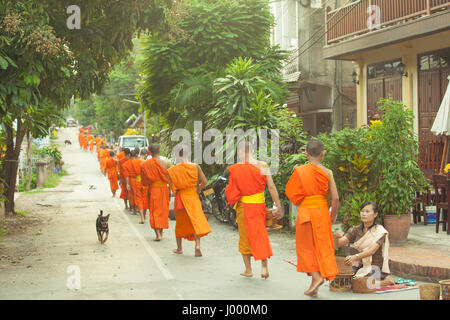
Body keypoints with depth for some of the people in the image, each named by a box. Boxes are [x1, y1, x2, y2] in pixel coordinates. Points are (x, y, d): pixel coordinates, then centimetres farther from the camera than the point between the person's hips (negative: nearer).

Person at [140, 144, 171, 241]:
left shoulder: (145, 164, -9)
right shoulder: (166, 163, -8)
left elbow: (144, 181, -1)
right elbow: (170, 178, -2)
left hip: (153, 189, -1)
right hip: (164, 189, 1)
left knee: (154, 211, 5)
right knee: (163, 211, 16)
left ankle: (158, 234, -5)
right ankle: (161, 232, 23)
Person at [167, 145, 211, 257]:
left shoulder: (173, 170, -7)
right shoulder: (195, 167, -7)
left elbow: (171, 186, -6)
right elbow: (204, 182, -6)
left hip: (180, 197, 1)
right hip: (193, 197, -1)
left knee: (180, 222, 14)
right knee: (196, 220, 2)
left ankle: (179, 248, 23)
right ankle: (197, 245, -17)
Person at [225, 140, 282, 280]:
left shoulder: (235, 169, -10)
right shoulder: (262, 165, -5)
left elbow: (232, 192, -8)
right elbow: (271, 187, -6)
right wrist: (278, 206, -2)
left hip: (244, 206, -2)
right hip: (260, 205, 2)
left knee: (245, 237, 11)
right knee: (260, 234, 16)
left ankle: (248, 269, 16)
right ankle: (264, 265, 5)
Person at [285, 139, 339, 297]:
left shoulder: (299, 171, -6)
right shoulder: (327, 172, -4)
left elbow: (291, 192, -3)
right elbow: (335, 197, -6)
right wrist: (333, 216, 7)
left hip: (305, 211, -1)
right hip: (322, 211, 1)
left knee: (306, 248, 11)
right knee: (321, 247, 10)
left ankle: (316, 276, -10)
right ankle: (314, 287, 11)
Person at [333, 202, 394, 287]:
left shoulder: (380, 231, -9)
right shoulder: (356, 230, 4)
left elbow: (372, 250, -23)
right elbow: (338, 244, -3)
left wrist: (356, 257, -39)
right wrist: (336, 237, -27)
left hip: (376, 267, -6)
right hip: (362, 266, 6)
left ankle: (385, 281, -1)